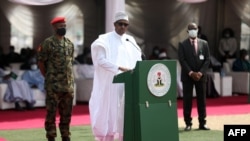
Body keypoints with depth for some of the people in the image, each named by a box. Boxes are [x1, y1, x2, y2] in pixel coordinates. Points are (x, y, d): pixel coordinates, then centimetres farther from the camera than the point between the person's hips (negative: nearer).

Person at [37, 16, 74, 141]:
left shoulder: (70, 43, 12)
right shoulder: (47, 43, -6)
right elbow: (41, 63, -3)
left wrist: (70, 78, 12)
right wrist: (49, 78, 0)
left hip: (69, 85, 6)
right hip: (53, 85, -6)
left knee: (67, 113, 9)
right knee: (51, 112, -3)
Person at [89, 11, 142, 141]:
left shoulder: (130, 41, 14)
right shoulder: (105, 40, -3)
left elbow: (138, 60, 15)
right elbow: (101, 60, -15)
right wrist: (120, 68, -22)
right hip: (111, 82, -5)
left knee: (126, 114, 1)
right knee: (110, 112, -6)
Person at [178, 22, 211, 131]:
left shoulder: (204, 43, 7)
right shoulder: (182, 44, 1)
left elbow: (207, 60, 3)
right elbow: (182, 60, -6)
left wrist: (200, 72, -10)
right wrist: (190, 73, -16)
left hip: (201, 75, 2)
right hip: (187, 76, -2)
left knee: (201, 99, 3)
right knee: (187, 99, -3)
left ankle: (202, 123, 6)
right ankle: (188, 123, 1)